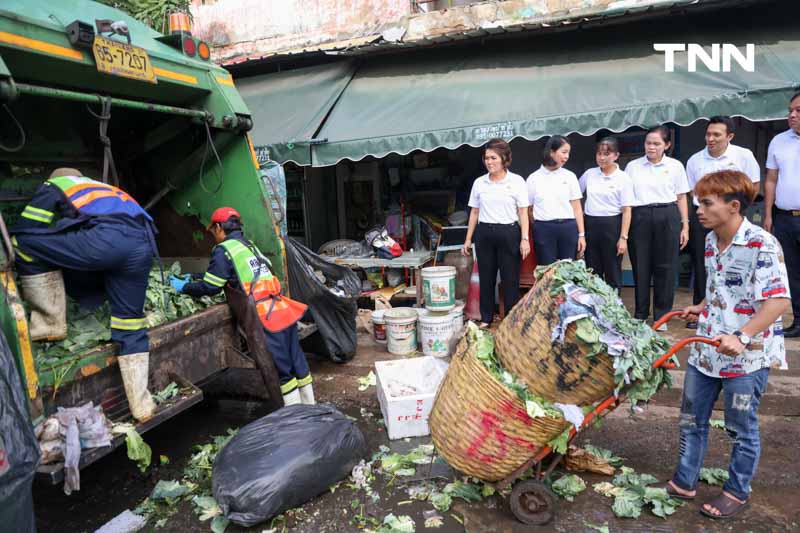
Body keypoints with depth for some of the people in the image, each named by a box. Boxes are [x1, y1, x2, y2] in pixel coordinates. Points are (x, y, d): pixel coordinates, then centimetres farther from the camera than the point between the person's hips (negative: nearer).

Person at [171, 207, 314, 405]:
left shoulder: (224, 250, -5)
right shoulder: (249, 245, 20)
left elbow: (210, 287, -2)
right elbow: (218, 275, 31)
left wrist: (184, 287, 13)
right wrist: (195, 278, 37)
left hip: (267, 318, -8)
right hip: (284, 311, 8)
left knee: (283, 371, 2)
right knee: (298, 363, 14)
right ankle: (309, 408, 26)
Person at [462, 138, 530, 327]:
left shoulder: (517, 181, -1)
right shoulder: (479, 182, 7)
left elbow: (523, 213, -2)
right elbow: (474, 212, 12)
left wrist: (525, 239, -10)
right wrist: (468, 239, 10)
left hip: (509, 233, -3)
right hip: (484, 233, 3)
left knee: (510, 279, 2)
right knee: (486, 278, 8)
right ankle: (486, 319, 20)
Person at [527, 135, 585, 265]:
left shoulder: (570, 176, 7)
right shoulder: (533, 178, 3)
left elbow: (577, 208, 6)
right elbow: (528, 209, 8)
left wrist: (581, 235, 1)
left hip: (568, 228, 1)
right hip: (543, 230, -1)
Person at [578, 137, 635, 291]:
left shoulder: (623, 178, -5)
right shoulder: (589, 174, 5)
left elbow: (627, 210, -7)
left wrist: (623, 237, -12)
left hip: (612, 225, -3)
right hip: (591, 225, 3)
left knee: (613, 272, 5)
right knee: (592, 272, 9)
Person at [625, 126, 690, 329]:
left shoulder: (675, 166, 6)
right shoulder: (632, 166, 7)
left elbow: (681, 198, 9)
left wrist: (685, 226, 5)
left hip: (667, 217, 0)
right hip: (639, 217, 1)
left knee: (665, 267, 2)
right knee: (640, 267, 4)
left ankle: (661, 316, 13)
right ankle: (640, 315, 17)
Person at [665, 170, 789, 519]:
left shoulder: (762, 245, -19)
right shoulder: (710, 240, 5)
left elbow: (779, 301, -25)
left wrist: (742, 337, -33)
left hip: (747, 355, -7)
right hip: (706, 349, 7)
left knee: (741, 429, 12)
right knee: (691, 419, 15)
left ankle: (738, 492, 32)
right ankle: (684, 482, 31)